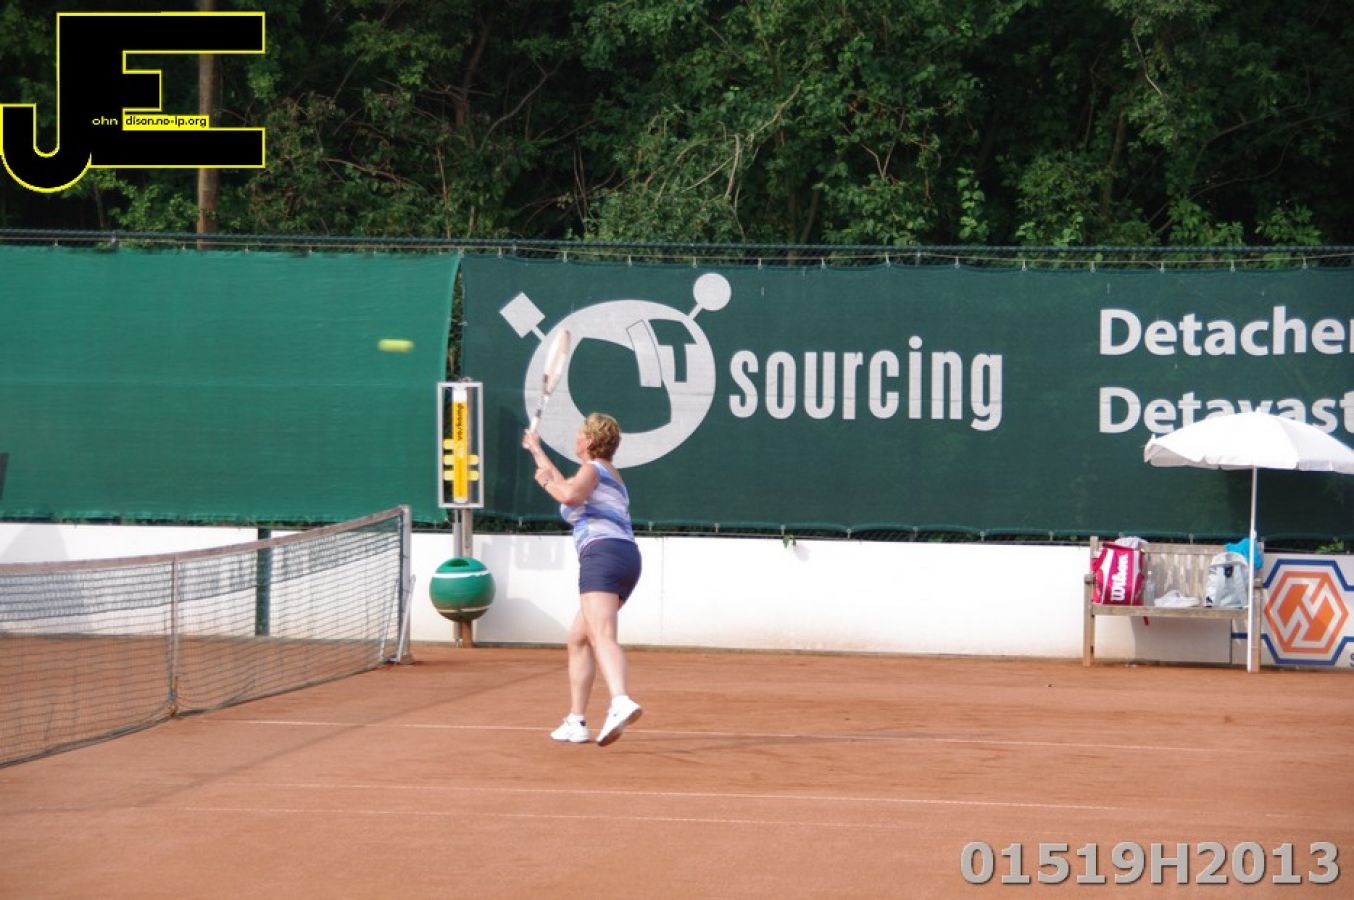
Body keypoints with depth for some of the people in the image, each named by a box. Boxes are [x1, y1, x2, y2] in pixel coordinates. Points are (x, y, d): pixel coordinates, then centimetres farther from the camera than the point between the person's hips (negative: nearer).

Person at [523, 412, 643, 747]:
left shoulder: (592, 469, 2)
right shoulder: (608, 474, 31)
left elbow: (570, 495, -22)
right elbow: (566, 487, 50)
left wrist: (546, 481, -2)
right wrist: (536, 451, 59)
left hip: (603, 553, -10)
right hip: (626, 558, 10)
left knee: (601, 635, -27)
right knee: (578, 639, 18)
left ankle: (621, 703, -49)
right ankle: (576, 722, 18)